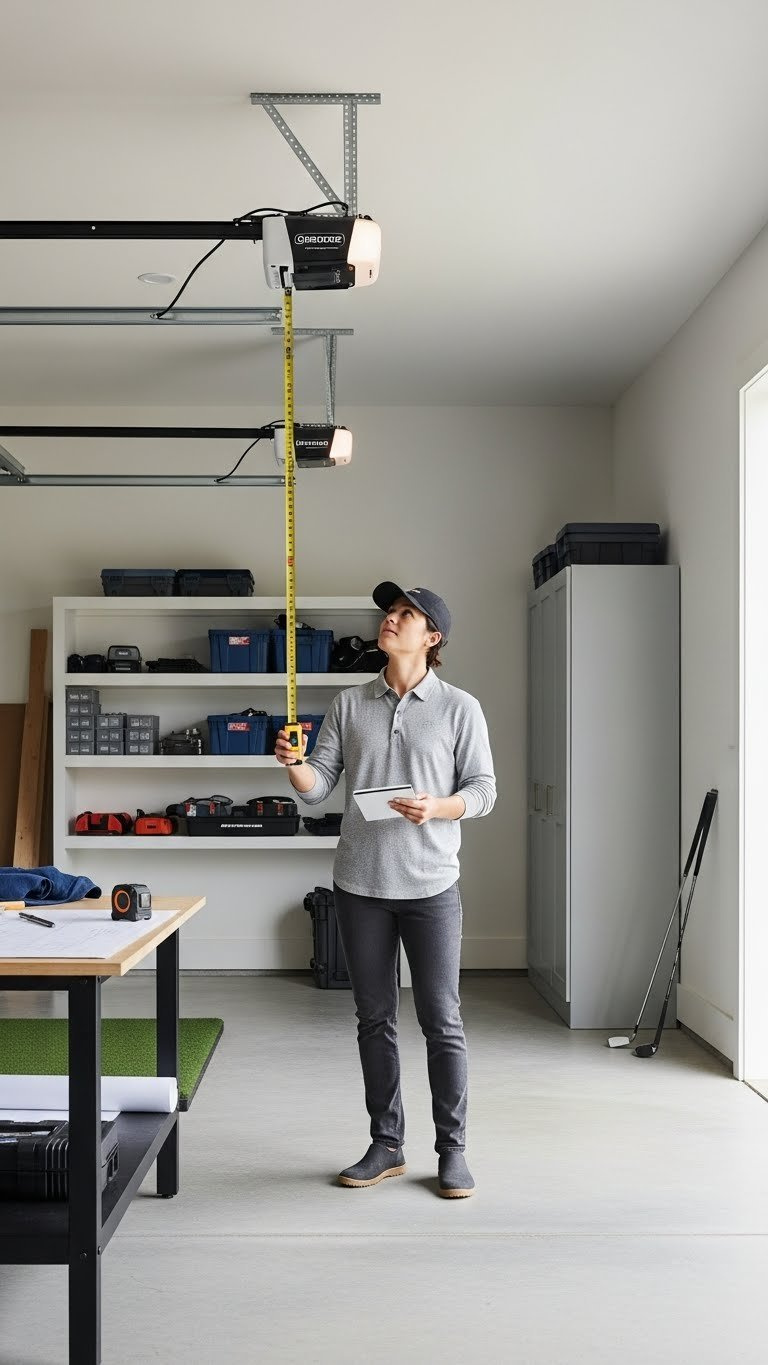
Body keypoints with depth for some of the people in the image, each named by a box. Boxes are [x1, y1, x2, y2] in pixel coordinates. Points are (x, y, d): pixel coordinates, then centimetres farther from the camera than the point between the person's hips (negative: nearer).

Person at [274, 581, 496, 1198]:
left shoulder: (460, 708, -1)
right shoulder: (349, 704, 7)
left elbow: (483, 790, -2)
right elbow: (319, 786, 4)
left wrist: (436, 808, -20)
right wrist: (293, 765, -17)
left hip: (431, 886, -3)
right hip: (360, 885, 3)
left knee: (442, 1021, 2)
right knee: (375, 1020, 11)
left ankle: (452, 1150, 16)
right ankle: (387, 1145, 25)